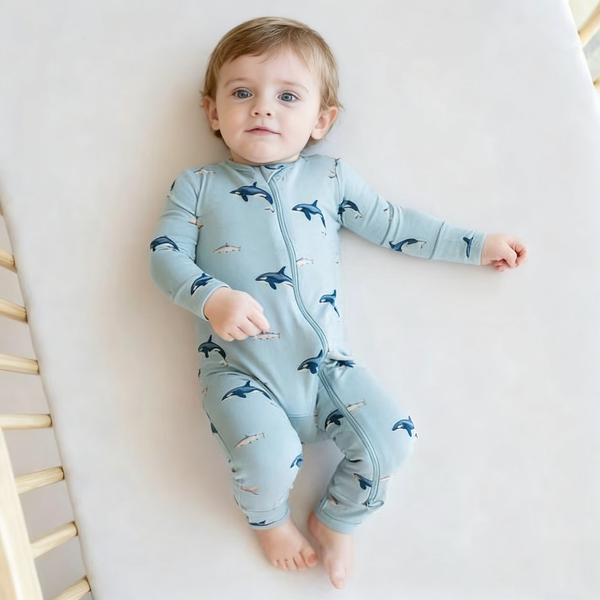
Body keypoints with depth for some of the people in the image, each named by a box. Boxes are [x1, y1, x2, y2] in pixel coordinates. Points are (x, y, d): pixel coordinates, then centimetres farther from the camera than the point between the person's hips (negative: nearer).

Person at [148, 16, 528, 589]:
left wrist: (476, 244, 20)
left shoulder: (330, 176, 13)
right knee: (267, 457, -24)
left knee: (390, 436, -9)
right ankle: (269, 519, 15)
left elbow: (392, 224, 19)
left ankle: (335, 519, 22)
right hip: (239, 370, -2)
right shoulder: (198, 184, 8)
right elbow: (164, 256, -1)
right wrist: (213, 298, -20)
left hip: (325, 361, 3)